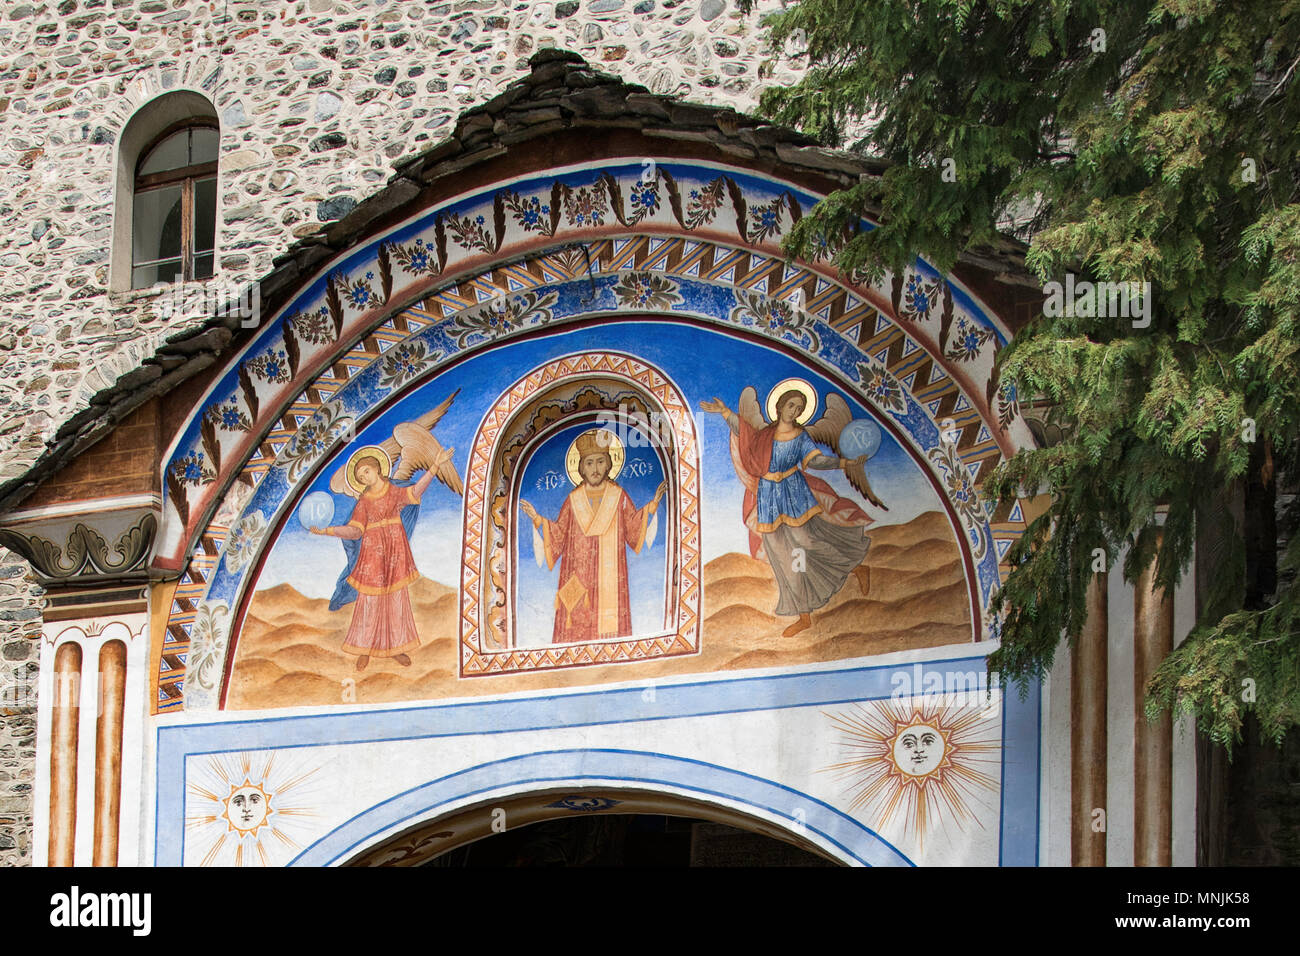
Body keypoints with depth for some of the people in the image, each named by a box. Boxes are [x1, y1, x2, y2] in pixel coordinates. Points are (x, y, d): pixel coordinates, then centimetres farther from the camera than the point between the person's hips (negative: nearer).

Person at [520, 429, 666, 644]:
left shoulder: (618, 496, 6)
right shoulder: (573, 500, 7)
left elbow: (634, 528, 9)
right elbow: (558, 534, 12)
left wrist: (652, 506, 3)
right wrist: (538, 519, 2)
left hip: (610, 576, 0)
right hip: (578, 577, 0)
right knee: (579, 625, -6)